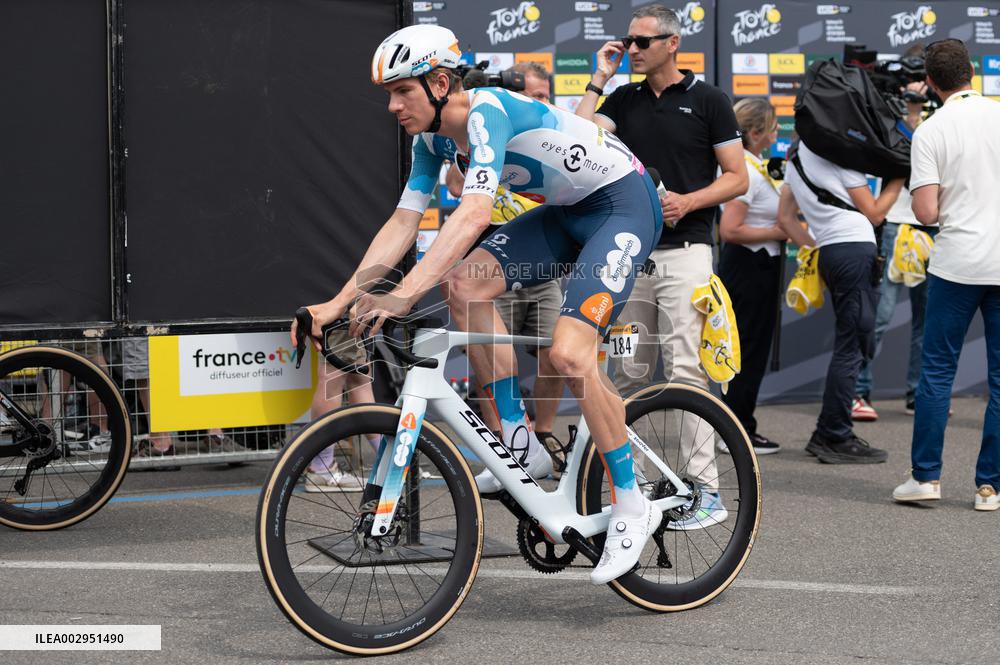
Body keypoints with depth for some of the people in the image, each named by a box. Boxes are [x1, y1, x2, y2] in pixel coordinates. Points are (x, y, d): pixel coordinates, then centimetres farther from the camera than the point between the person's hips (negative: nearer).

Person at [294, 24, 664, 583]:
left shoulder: (487, 113, -27)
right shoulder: (434, 138, 0)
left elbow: (473, 215, -40)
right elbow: (402, 224, 1)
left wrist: (403, 296, -47)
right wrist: (340, 301, -9)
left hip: (625, 203, -9)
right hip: (568, 211, 9)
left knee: (569, 354, -23)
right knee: (466, 286, -10)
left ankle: (633, 506, -9)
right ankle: (524, 446, -1)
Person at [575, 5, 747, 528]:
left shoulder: (707, 100, 1)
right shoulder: (622, 100, 12)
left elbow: (737, 178, 1)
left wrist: (687, 201, -15)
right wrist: (600, 79, 0)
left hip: (684, 250, -5)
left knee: (685, 370, -11)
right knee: (629, 373, 8)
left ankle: (705, 490, -10)